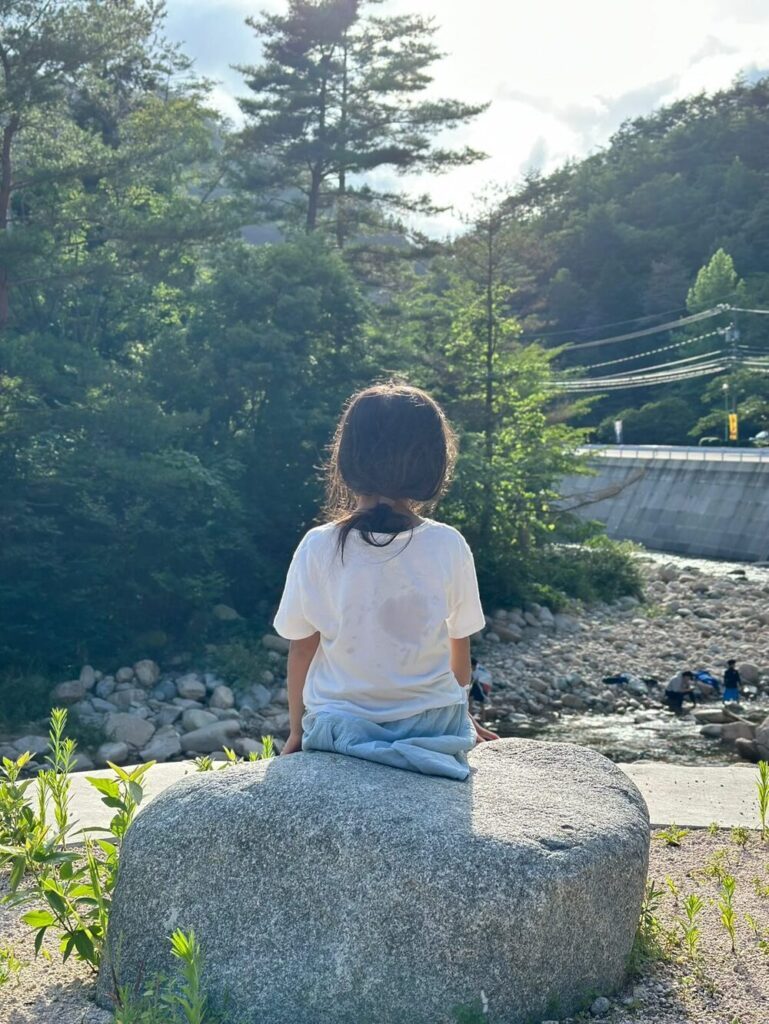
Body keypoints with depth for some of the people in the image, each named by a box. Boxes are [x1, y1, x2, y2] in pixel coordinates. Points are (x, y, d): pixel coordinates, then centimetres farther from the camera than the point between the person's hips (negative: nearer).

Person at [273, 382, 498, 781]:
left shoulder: (318, 548, -12)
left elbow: (302, 648, -4)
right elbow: (459, 646, 3)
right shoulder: (448, 545, -9)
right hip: (434, 726, 1)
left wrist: (297, 730, 12)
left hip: (341, 727, -1)